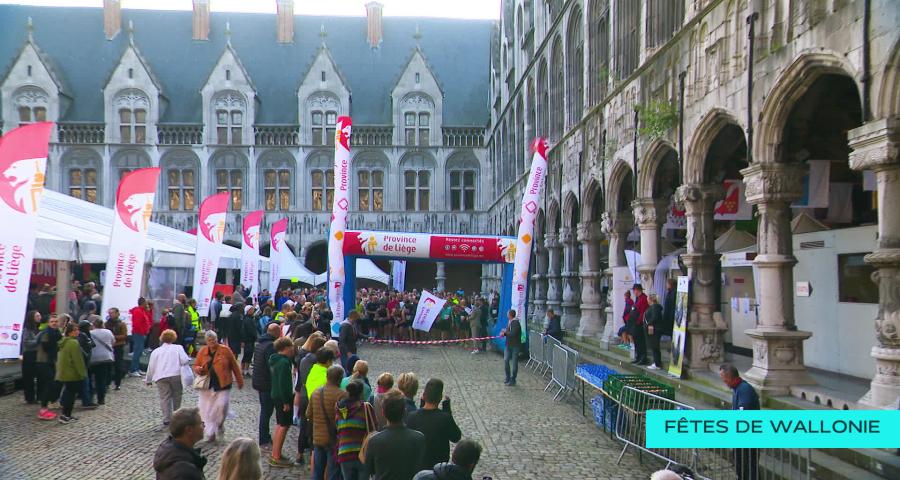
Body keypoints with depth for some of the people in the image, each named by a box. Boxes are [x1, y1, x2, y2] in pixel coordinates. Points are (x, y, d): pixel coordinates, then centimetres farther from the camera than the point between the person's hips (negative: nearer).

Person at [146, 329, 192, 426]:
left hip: (161, 377, 1)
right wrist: (188, 359, 16)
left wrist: (149, 380, 24)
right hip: (176, 375, -1)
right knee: (177, 396, 14)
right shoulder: (178, 348, 9)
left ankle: (167, 419, -3)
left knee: (164, 398, 2)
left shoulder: (156, 351, 17)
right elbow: (185, 360, -5)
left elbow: (151, 367, 15)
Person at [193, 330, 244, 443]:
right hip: (207, 386, 3)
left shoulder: (225, 350, -3)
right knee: (207, 410, 2)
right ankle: (210, 434, 16)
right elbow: (196, 366, 13)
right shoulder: (202, 352, 5)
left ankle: (220, 425, 16)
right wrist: (198, 369, -12)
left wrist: (240, 381, 8)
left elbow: (234, 366, 4)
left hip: (223, 385, -3)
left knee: (221, 406, -14)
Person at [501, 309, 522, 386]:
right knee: (506, 360, 7)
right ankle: (508, 378, 20)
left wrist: (505, 332, -13)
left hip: (515, 346, -8)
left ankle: (512, 380, 9)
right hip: (509, 345, 8)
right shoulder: (510, 322, 9)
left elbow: (513, 334, -27)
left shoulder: (516, 323, -18)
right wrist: (504, 333, -5)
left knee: (514, 363, 1)